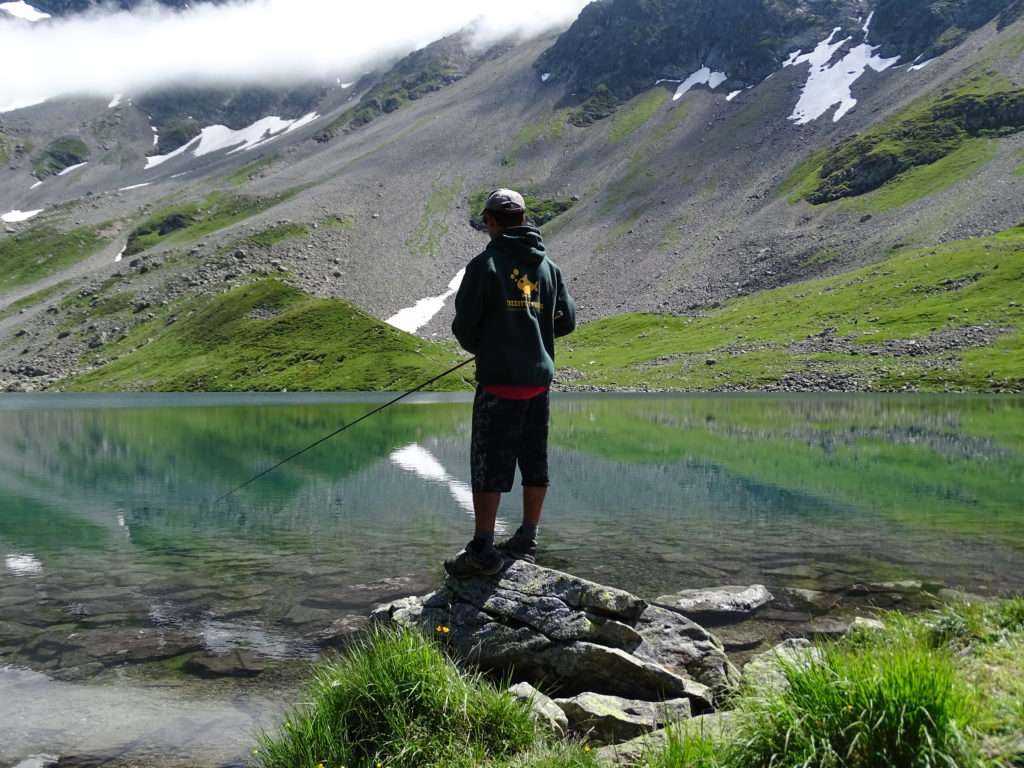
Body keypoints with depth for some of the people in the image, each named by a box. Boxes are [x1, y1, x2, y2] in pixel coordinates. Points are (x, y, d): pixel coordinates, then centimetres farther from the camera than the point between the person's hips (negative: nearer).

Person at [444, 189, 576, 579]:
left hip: (500, 379, -6)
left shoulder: (485, 264, -8)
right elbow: (567, 321, 12)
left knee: (489, 463, -3)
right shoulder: (549, 266, 9)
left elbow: (463, 324, -7)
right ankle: (526, 540, 22)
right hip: (540, 377, 6)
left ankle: (482, 551, -2)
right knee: (534, 460, 13)